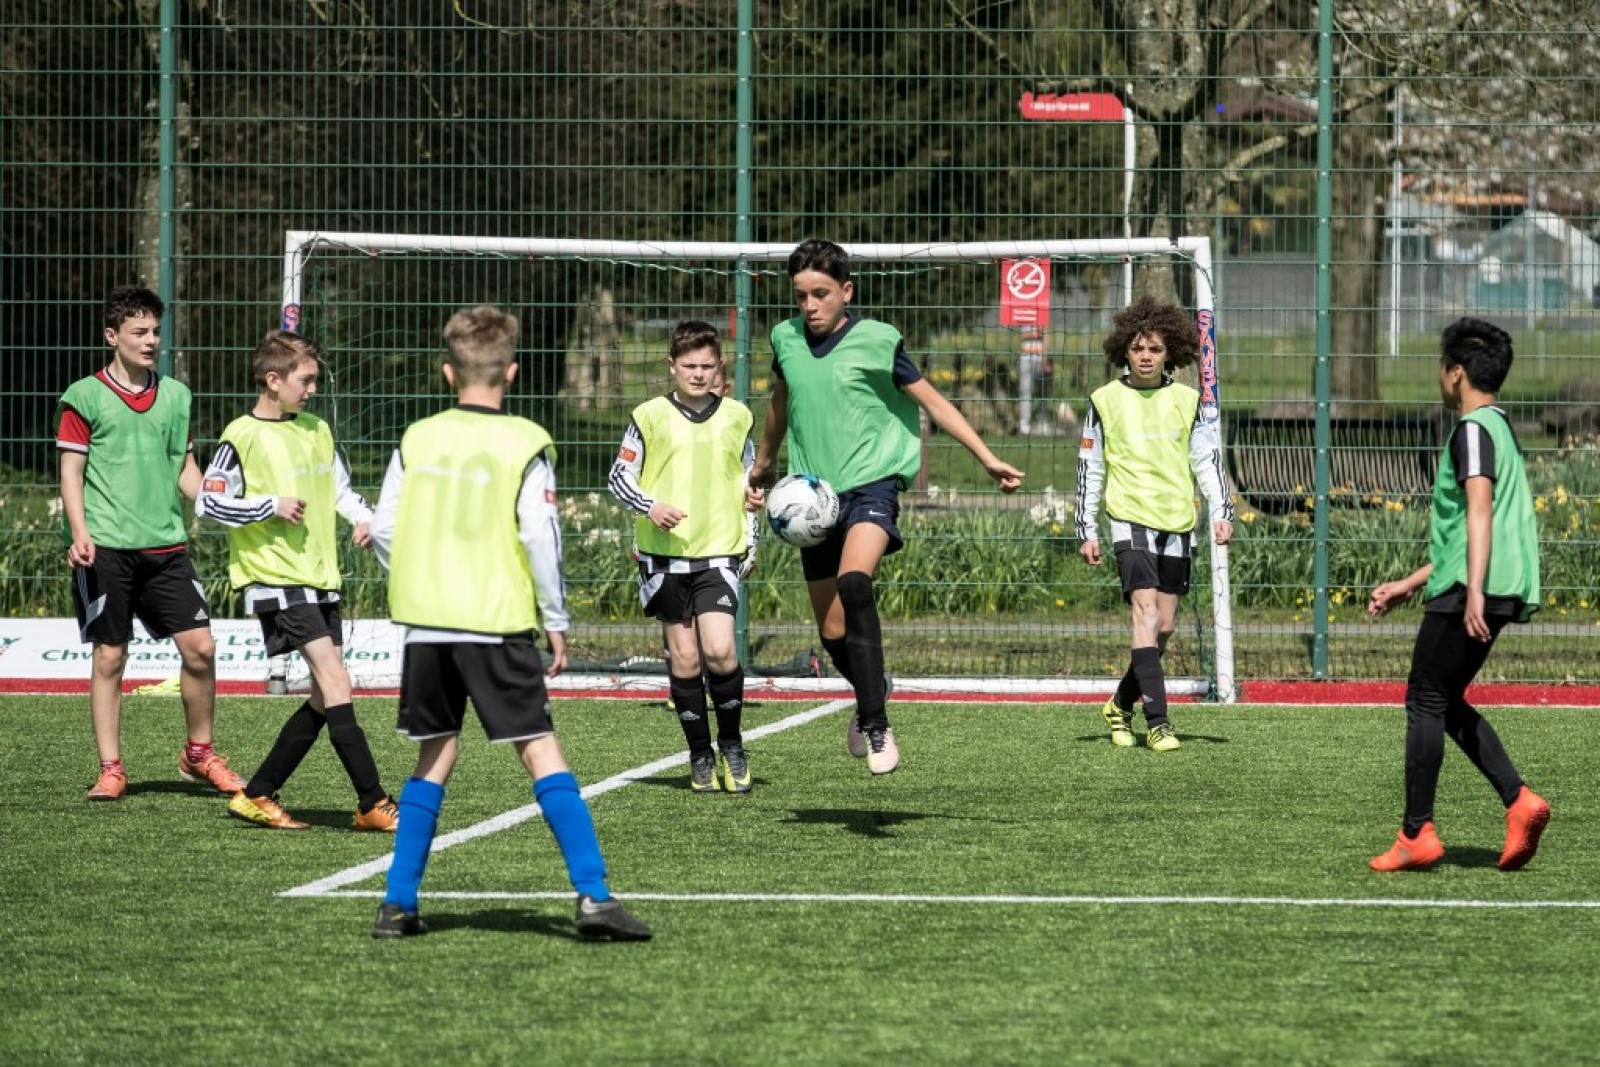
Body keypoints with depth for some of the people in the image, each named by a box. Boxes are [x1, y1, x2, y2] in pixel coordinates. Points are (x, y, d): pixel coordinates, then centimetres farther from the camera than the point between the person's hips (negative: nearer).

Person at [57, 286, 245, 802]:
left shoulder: (175, 395, 14)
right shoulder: (85, 397, 0)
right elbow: (71, 471, -2)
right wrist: (79, 533, -15)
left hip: (166, 544, 4)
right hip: (107, 547, -4)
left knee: (199, 646, -4)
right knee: (109, 656, -1)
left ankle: (199, 754, 13)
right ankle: (111, 769, 7)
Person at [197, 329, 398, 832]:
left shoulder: (316, 430, 13)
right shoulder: (243, 437, -8)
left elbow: (341, 487, 25)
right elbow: (209, 502, -9)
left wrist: (363, 517, 6)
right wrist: (271, 506, -16)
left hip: (321, 576, 8)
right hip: (276, 577, -8)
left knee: (325, 698, 6)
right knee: (334, 681, -17)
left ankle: (257, 795, 16)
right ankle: (373, 804, -18)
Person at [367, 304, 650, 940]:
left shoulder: (418, 440, 6)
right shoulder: (525, 444, -4)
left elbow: (383, 530, 7)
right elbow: (540, 535, -9)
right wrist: (555, 620, 1)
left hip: (426, 622, 4)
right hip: (498, 622, -4)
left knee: (434, 758, 15)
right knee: (540, 752, -5)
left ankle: (398, 904, 12)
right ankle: (592, 896, -14)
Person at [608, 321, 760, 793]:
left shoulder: (736, 416, 7)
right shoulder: (651, 416, 0)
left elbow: (749, 484, 18)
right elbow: (619, 476, 3)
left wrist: (751, 543, 15)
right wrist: (650, 507, -15)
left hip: (719, 553, 0)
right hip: (664, 554, 0)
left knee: (720, 651, -14)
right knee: (683, 657, 2)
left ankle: (731, 744, 7)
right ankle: (700, 755, 15)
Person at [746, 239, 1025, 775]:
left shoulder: (877, 341, -7)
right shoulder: (786, 339, 5)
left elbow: (933, 402, 1)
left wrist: (988, 459, -3)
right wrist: (763, 464, 38)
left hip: (870, 482, -5)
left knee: (853, 583, -32)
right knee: (833, 632, 6)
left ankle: (877, 726, -29)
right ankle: (874, 690, 40)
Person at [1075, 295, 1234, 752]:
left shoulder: (1186, 401, 7)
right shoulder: (1106, 400, 3)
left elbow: (1207, 460, 12)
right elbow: (1089, 467, 7)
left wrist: (1221, 512, 0)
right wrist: (1087, 531, 5)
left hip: (1177, 522, 3)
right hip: (1130, 517, -3)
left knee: (1164, 625, 5)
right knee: (1146, 609, -18)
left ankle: (1121, 704, 27)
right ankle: (1157, 722, -22)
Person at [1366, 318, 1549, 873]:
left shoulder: (1473, 430, -9)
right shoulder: (1501, 429, 22)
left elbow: (1479, 511, -22)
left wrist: (1473, 591, -31)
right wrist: (1406, 585, 29)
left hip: (1466, 595, -9)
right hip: (1501, 591, 9)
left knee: (1426, 702, -2)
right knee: (1448, 703, 15)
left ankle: (1416, 834, -1)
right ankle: (1518, 801, 1)